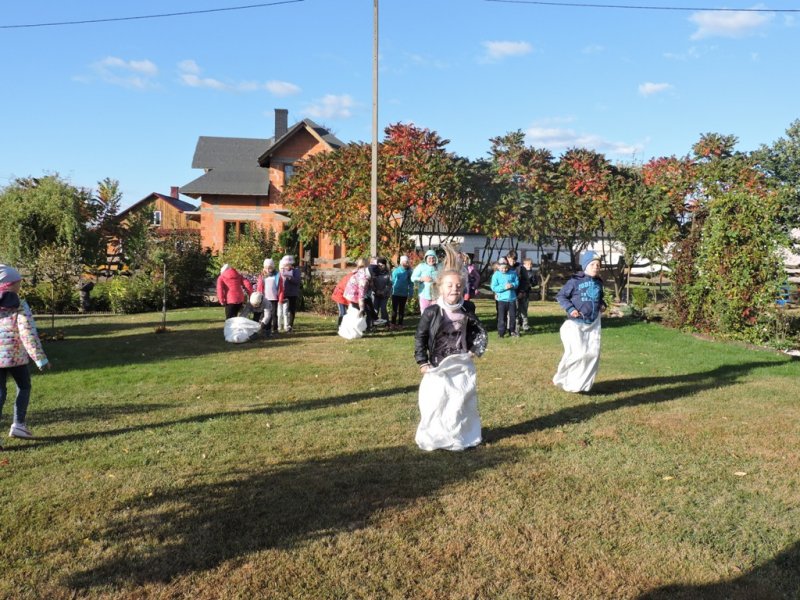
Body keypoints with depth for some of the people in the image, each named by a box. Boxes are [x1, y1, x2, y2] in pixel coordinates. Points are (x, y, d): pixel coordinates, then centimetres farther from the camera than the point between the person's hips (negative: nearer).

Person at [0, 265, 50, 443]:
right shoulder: (19, 306, -12)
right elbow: (29, 334, -15)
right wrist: (40, 358, -11)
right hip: (15, 355, -3)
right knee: (24, 387, 18)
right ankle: (18, 424, 12)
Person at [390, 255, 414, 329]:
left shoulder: (408, 271, -1)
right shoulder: (396, 270, -3)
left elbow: (410, 283, 1)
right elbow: (392, 280, 0)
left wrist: (410, 293, -3)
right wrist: (390, 290, -4)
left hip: (404, 294, 1)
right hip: (395, 293, -1)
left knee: (401, 309, 8)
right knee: (394, 309, 2)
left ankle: (400, 324, 15)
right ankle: (393, 323, 10)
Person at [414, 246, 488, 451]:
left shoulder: (467, 308, -1)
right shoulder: (432, 311, -14)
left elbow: (477, 330, 15)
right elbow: (420, 337, -8)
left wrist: (476, 349, 2)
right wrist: (422, 362, -11)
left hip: (462, 365, 4)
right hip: (439, 366, -4)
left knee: (462, 402, 12)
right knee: (436, 404, -1)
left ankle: (462, 437, 28)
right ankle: (431, 438, 14)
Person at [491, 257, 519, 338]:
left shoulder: (512, 273, 2)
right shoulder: (496, 275, -6)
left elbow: (517, 282, 7)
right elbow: (493, 287, -11)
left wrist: (512, 285, -15)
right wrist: (504, 287, -21)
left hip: (512, 298, 3)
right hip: (502, 299, -3)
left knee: (513, 316, 10)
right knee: (502, 317, 1)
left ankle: (512, 331, 24)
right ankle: (501, 332, 8)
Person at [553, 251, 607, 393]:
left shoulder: (598, 283, 8)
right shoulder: (575, 281, -11)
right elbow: (560, 296, -7)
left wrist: (602, 304, 6)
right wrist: (570, 309, -19)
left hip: (593, 324, 6)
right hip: (576, 324, -6)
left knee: (593, 353, 2)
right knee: (578, 353, -13)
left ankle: (583, 383, 17)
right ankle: (564, 379, 10)